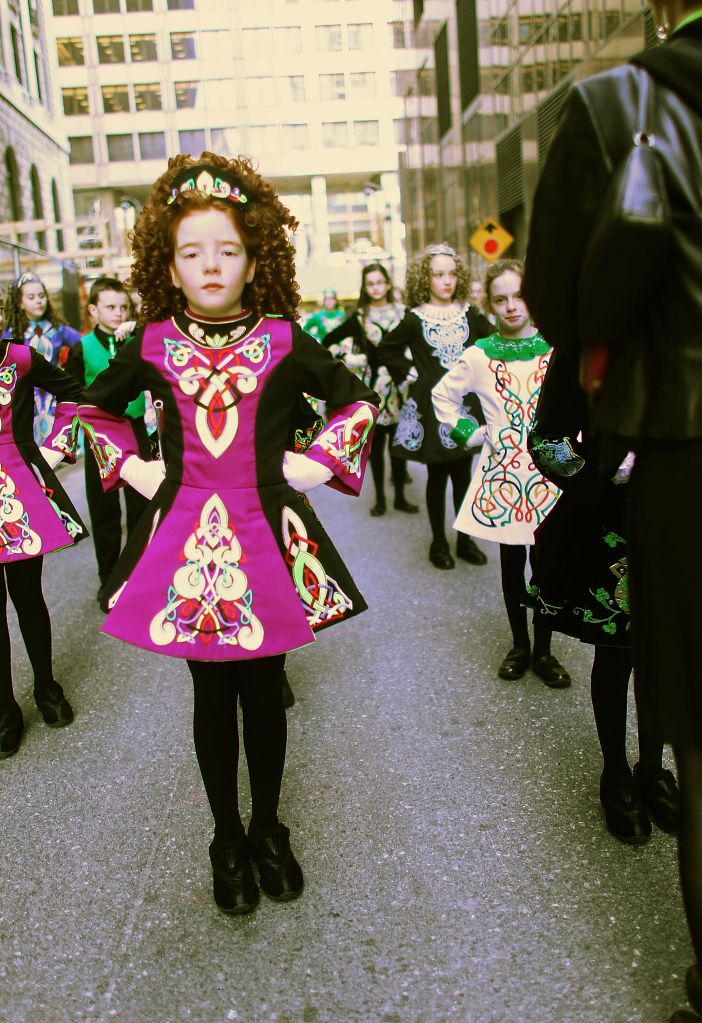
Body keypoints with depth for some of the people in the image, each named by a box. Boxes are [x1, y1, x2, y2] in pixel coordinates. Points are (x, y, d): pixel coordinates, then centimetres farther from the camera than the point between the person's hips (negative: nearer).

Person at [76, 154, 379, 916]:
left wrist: (321, 460, 0)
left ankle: (268, 828, 33)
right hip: (184, 542, 1)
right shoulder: (151, 347, 3)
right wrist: (129, 465, 7)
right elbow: (94, 408, 20)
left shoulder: (283, 343, -1)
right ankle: (228, 839, 31)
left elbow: (358, 401, 11)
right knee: (212, 698, 11)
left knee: (263, 694, 11)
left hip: (267, 539, -1)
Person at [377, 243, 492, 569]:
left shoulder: (469, 314, 5)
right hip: (431, 405, -3)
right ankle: (439, 542, 18)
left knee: (463, 475, 10)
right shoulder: (415, 319, -3)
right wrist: (408, 374, -1)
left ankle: (465, 540, 22)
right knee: (437, 477, 6)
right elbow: (387, 350, 6)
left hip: (464, 403, 3)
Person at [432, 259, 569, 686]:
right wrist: (469, 432, 4)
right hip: (501, 471, 1)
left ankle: (543, 650, 22)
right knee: (512, 563, 10)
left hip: (549, 472, 0)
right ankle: (519, 646, 26)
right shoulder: (479, 355, 0)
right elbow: (443, 395, 13)